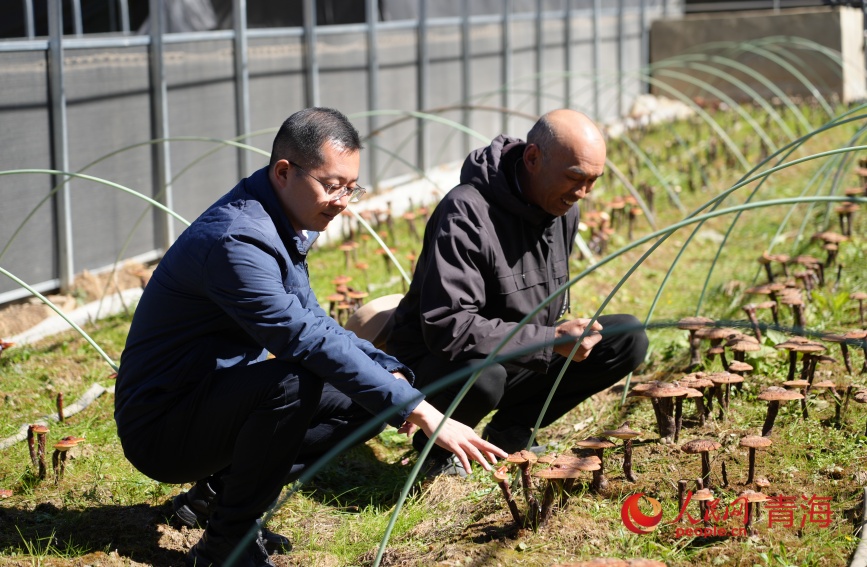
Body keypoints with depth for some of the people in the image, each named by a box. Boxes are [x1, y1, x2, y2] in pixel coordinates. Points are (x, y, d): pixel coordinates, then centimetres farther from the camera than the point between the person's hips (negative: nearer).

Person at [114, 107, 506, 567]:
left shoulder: (282, 226, 6)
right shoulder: (237, 241, -26)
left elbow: (312, 321, 12)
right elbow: (308, 340, -34)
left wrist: (391, 373, -5)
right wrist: (417, 410, -35)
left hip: (221, 401, 9)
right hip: (160, 431, -9)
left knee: (367, 399, 2)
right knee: (295, 380, -33)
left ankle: (219, 490, 9)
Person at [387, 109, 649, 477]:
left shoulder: (563, 208, 1)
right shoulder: (467, 212, -27)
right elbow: (446, 327, -34)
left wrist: (562, 332, -1)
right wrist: (550, 340, -33)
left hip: (525, 359, 8)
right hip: (437, 362, -8)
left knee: (628, 339, -4)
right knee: (482, 376, -42)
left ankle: (509, 432, 5)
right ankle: (438, 446, -6)